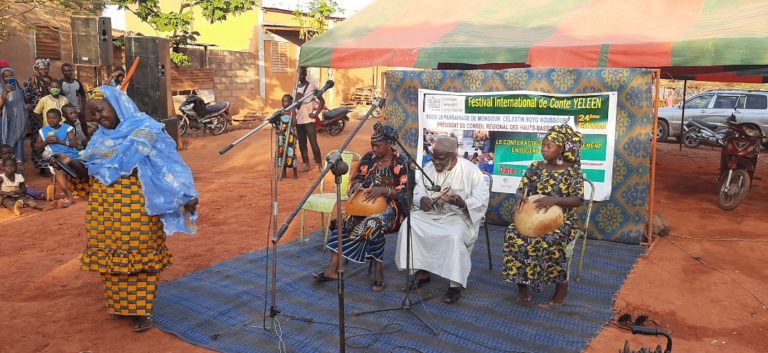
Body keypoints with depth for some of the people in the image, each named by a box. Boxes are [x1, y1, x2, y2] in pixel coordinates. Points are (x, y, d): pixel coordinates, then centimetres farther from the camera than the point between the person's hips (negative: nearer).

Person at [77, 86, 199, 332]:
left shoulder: (145, 129, -8)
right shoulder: (100, 136, 13)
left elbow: (168, 162, -14)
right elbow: (89, 170, 17)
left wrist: (186, 195, -23)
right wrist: (76, 167, -5)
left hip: (136, 203, -6)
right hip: (105, 205, 6)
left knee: (139, 253, 0)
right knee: (110, 252, 10)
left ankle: (141, 310, 8)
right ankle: (119, 303, 26)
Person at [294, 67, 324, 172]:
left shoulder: (311, 86, -4)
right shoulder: (296, 87, 13)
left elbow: (322, 101, -5)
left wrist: (316, 113, -11)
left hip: (309, 120, -6)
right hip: (298, 120, 6)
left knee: (313, 143, -9)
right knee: (302, 144, 7)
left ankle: (320, 165, -6)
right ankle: (306, 164, 14)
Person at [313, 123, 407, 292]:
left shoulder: (400, 163, -7)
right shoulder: (368, 158, 7)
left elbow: (405, 192, -10)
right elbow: (356, 179, 15)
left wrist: (384, 190, -25)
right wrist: (358, 185, -10)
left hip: (389, 204, -5)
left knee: (373, 224, -37)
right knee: (343, 218, -22)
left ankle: (378, 269, -23)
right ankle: (333, 268, -26)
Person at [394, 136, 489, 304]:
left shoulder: (470, 170, -12)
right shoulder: (429, 168, 3)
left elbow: (482, 198, -15)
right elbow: (417, 191, 8)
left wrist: (463, 203, -35)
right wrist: (422, 199, -17)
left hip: (460, 216, -5)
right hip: (432, 213, 5)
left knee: (454, 237, -35)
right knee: (409, 225, -18)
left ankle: (455, 284, -19)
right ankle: (422, 271, -4)